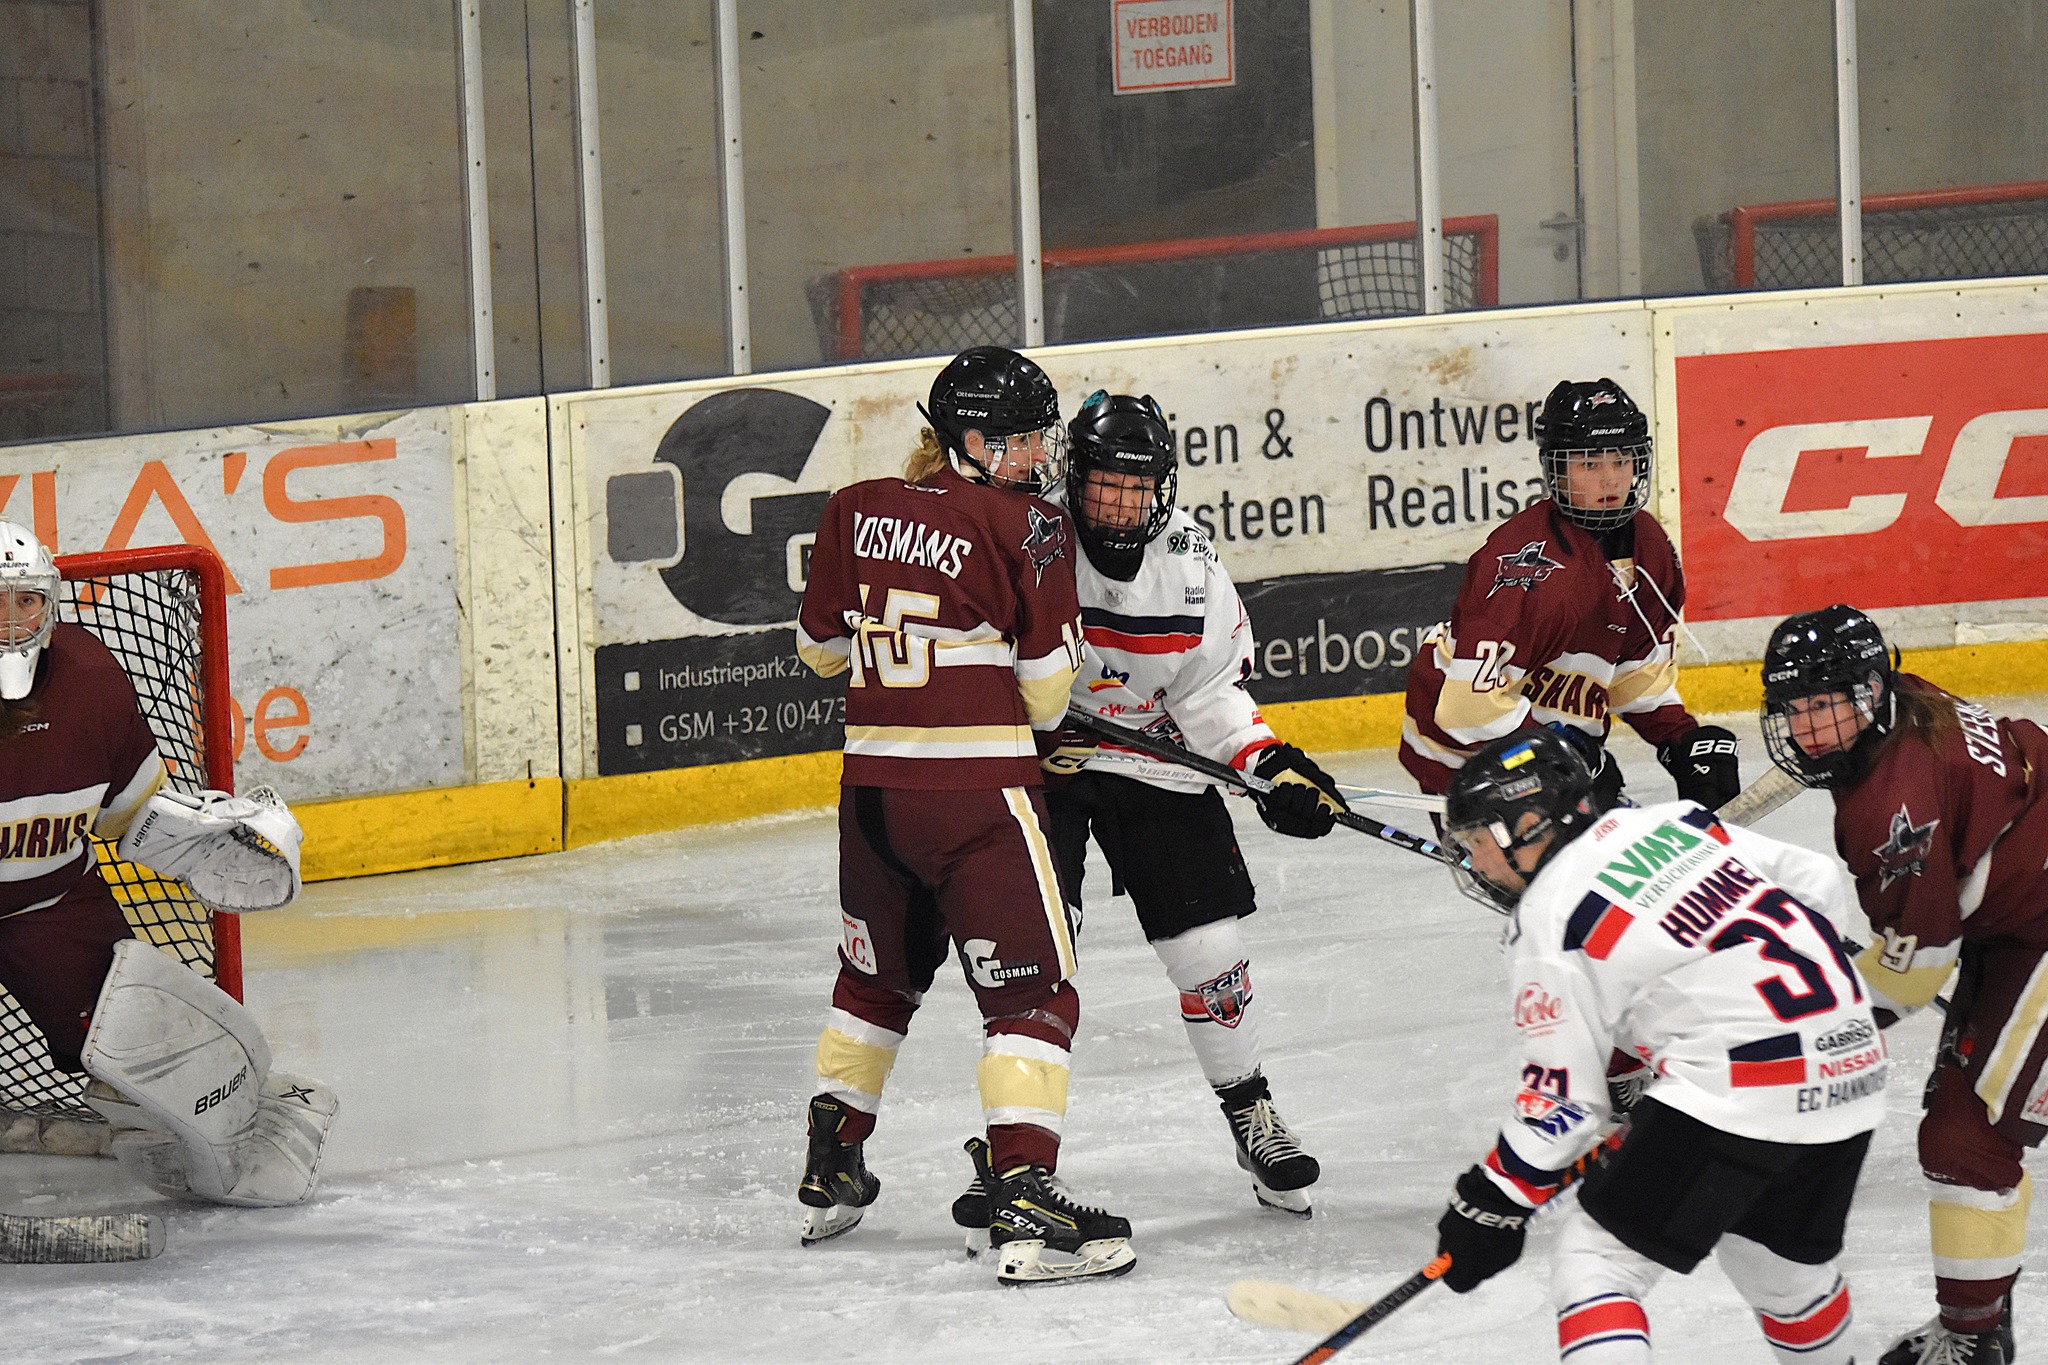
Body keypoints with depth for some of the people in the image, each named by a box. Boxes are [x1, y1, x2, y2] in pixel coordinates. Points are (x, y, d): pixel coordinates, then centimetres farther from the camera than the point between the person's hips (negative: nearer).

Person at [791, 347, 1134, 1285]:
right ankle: (1023, 1203, -13)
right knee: (1034, 989, -2)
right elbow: (1045, 689, -6)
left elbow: (820, 646, 16)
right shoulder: (1026, 527, -9)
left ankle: (829, 1171, 35)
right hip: (976, 786, -6)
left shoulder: (855, 512, 6)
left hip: (870, 783, 6)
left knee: (879, 974, 26)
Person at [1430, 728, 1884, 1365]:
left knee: (1596, 1260, -4)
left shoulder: (1549, 927, -5)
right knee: (1778, 1259, 29)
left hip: (1742, 1088, -8)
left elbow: (1562, 1103, -3)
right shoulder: (1670, 821, 15)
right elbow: (1819, 884, 19)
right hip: (1851, 1067, 8)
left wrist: (1489, 1206, 8)